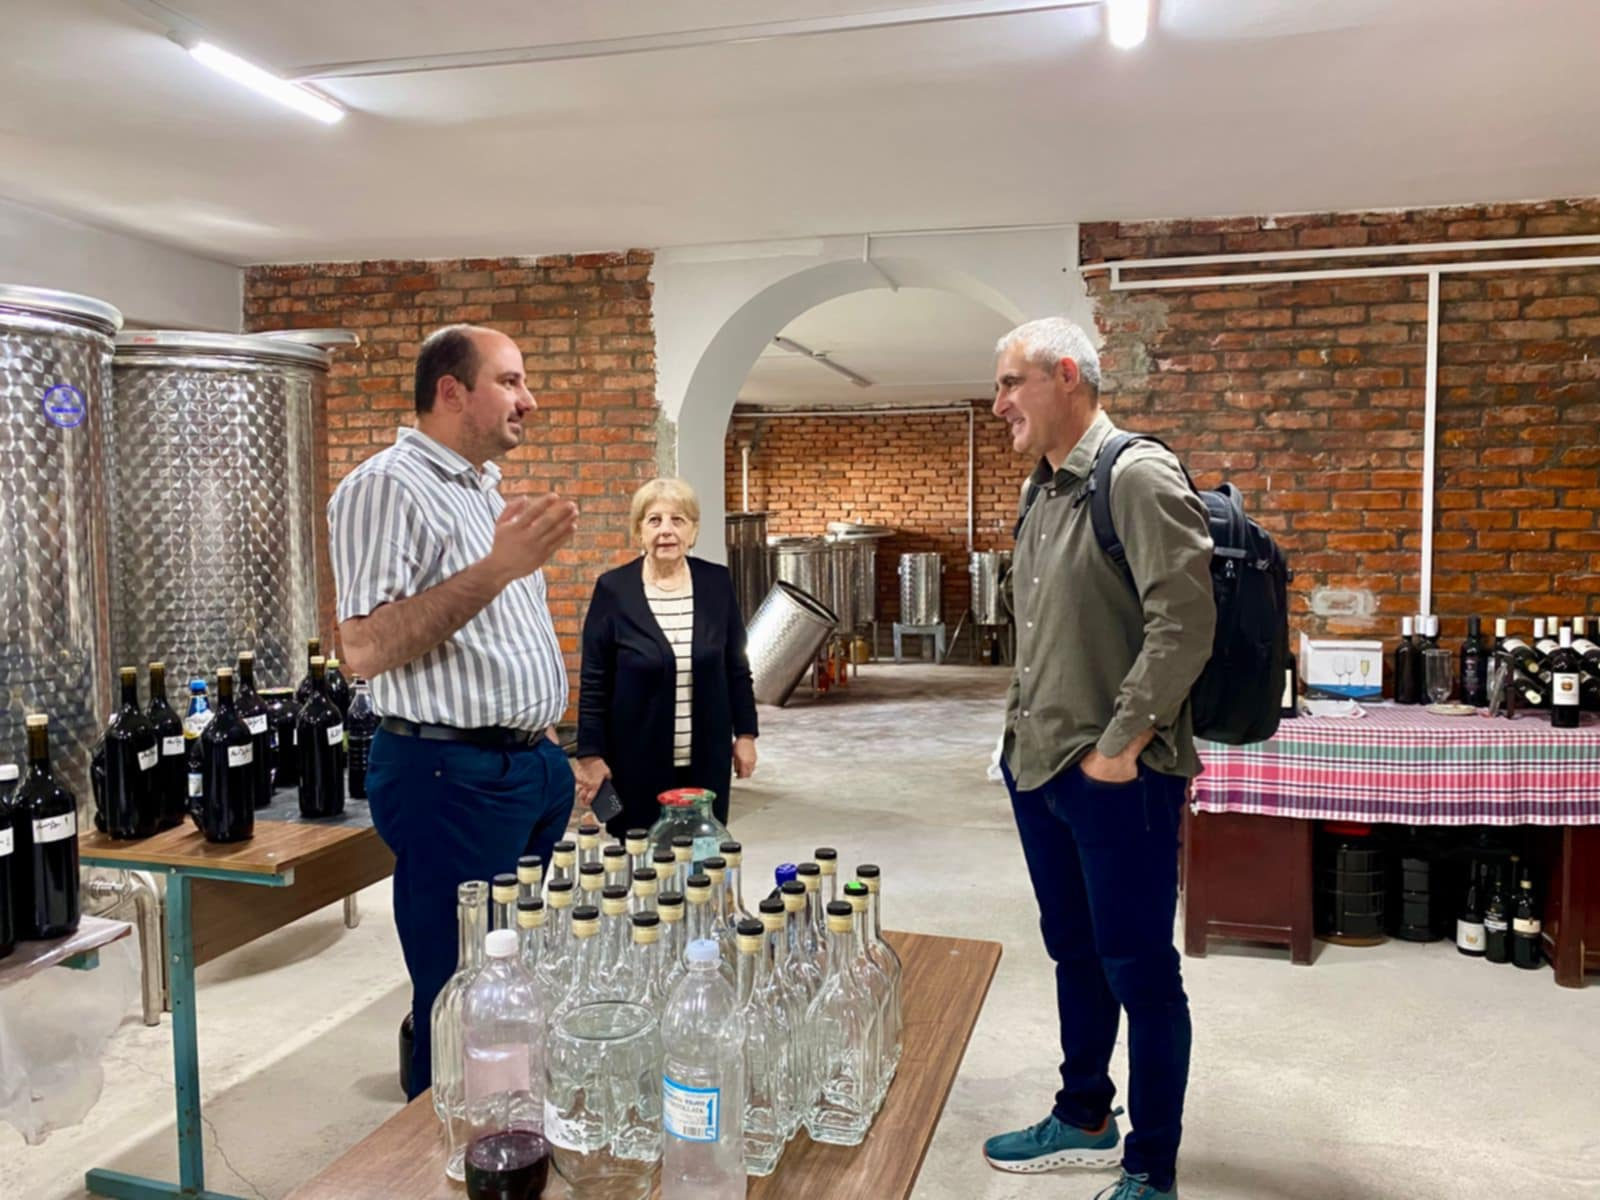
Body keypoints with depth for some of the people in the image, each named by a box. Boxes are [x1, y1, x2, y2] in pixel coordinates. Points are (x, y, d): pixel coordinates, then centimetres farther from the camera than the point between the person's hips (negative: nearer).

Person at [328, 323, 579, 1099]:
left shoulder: (484, 488, 16)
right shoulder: (388, 487, -13)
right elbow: (365, 649, -23)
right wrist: (497, 568, -27)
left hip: (533, 766, 9)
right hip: (451, 773, -9)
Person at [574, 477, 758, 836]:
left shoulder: (717, 582, 1)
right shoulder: (613, 589, -6)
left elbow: (736, 666, 8)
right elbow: (594, 681, -3)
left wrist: (746, 733, 7)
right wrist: (591, 754, -5)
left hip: (706, 756, 2)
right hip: (637, 758, -2)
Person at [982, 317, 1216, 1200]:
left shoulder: (1136, 476, -13)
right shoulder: (1042, 489, 12)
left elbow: (1183, 624, -20)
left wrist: (1120, 745, -18)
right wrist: (1023, 731, 13)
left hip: (1114, 776, -8)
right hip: (1037, 766, 8)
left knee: (1138, 968, 5)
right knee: (1075, 954, 20)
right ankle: (1083, 1122, 37)